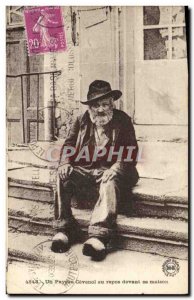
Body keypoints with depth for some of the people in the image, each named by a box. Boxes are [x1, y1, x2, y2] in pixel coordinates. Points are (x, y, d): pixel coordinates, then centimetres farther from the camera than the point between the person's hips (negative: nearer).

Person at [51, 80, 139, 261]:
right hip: (83, 169, 4)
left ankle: (99, 235, -48)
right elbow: (69, 144, 13)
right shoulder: (82, 121, 15)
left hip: (109, 171, -3)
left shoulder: (122, 120, 5)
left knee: (110, 184, -36)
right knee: (62, 176, -24)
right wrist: (65, 163, -9)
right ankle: (64, 228, -20)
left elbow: (131, 150, -4)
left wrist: (116, 168, -22)